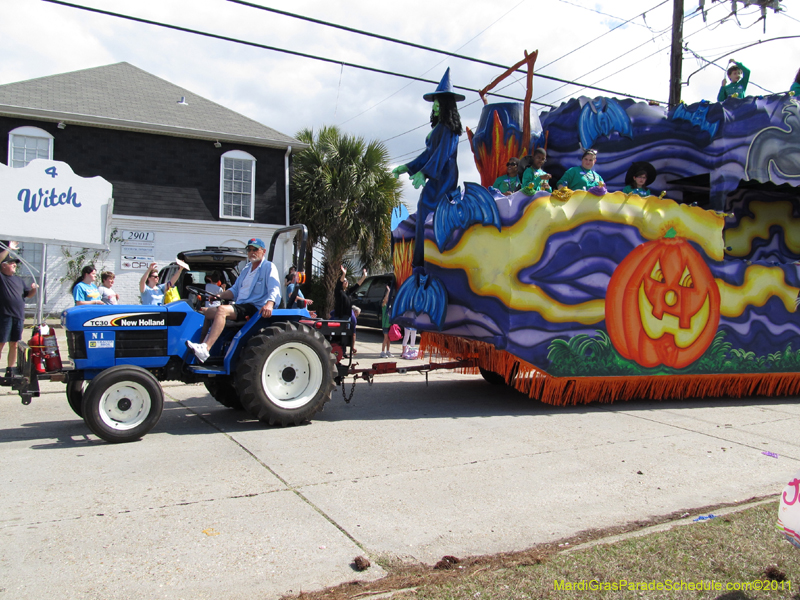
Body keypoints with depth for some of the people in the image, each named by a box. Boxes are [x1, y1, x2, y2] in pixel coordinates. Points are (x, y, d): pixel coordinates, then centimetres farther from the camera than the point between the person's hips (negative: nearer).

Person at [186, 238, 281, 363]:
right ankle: (201, 346, -5)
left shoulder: (269, 267, -1)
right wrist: (219, 295, 7)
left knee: (222, 310, -32)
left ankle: (205, 349, -43)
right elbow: (234, 290, 26)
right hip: (240, 306, 9)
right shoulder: (246, 269, 25)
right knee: (205, 311, 2)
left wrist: (269, 304, -37)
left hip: (255, 308, -9)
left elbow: (275, 289, -16)